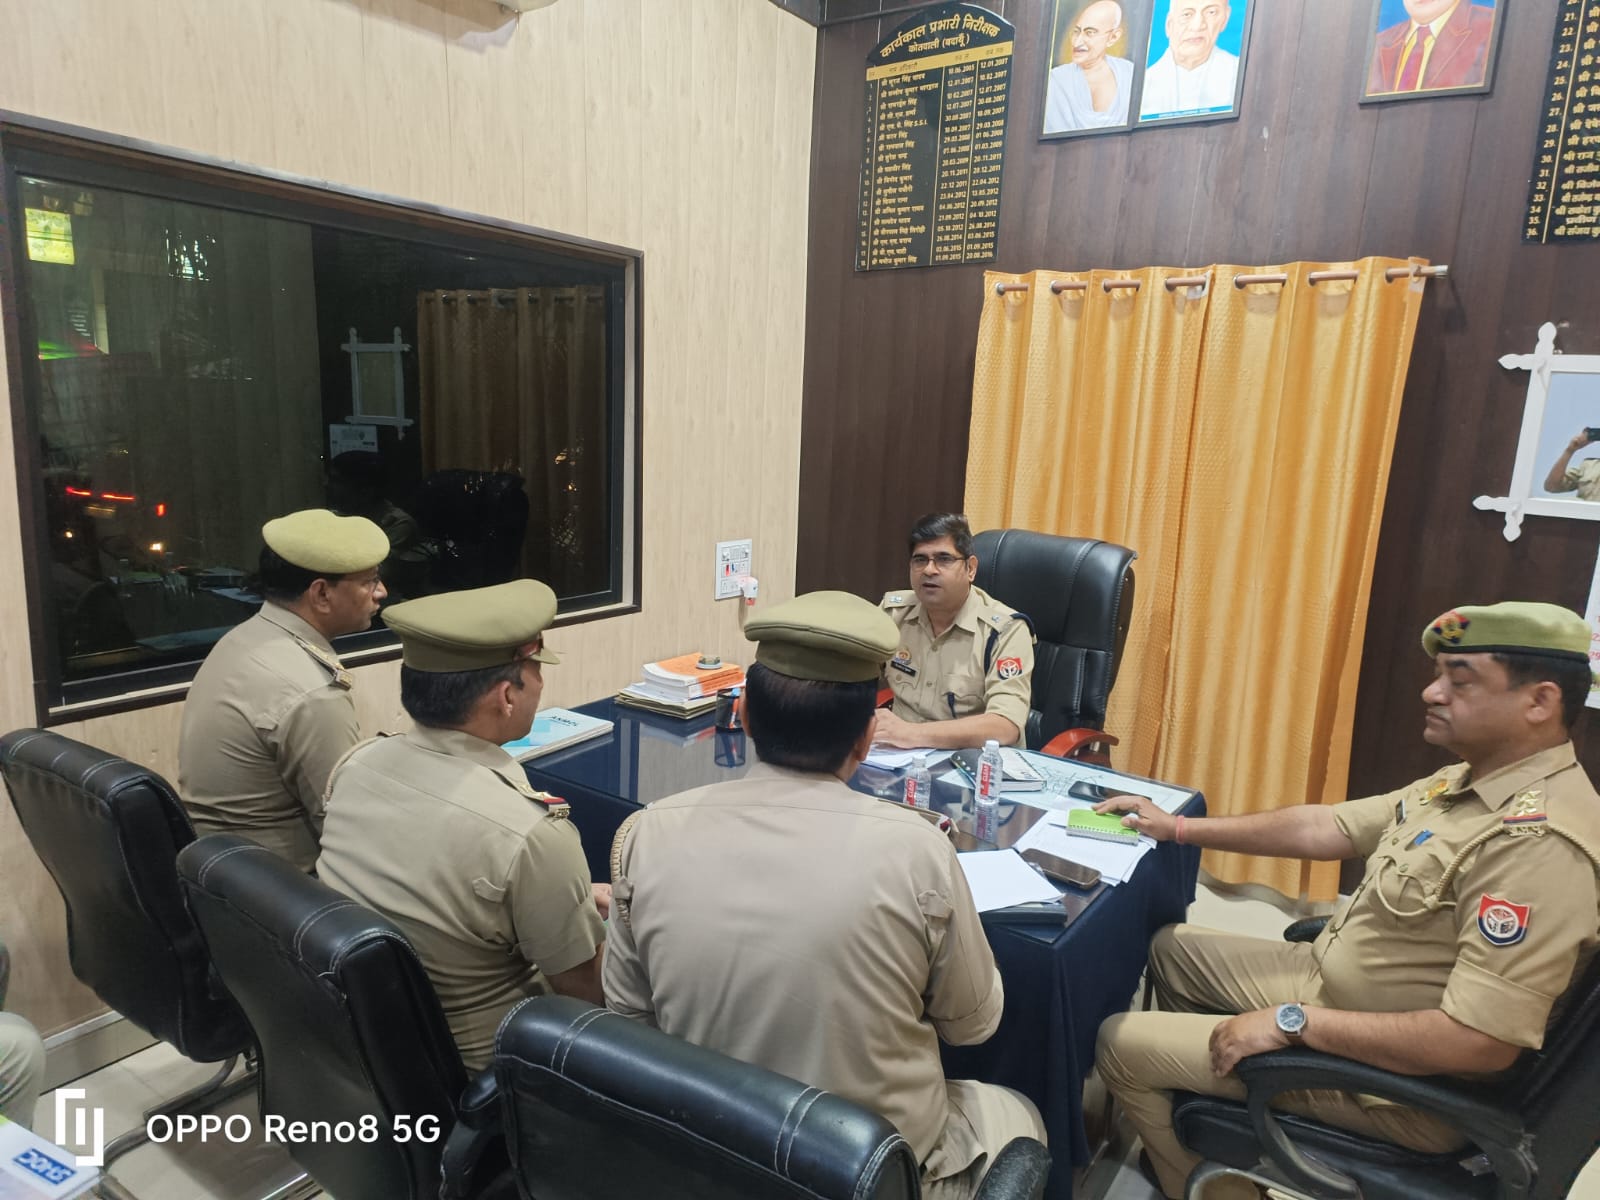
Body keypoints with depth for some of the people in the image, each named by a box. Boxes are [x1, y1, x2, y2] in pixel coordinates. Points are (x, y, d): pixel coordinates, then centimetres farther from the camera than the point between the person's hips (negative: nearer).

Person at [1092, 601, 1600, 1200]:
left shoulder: (1540, 844, -31)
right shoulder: (1468, 782, -1)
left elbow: (1480, 1043, -33)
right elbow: (1324, 826, 6)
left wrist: (1296, 1022, -26)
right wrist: (1179, 828, 9)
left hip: (1395, 1079, -9)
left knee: (1120, 1045, -4)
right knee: (1171, 948, 21)